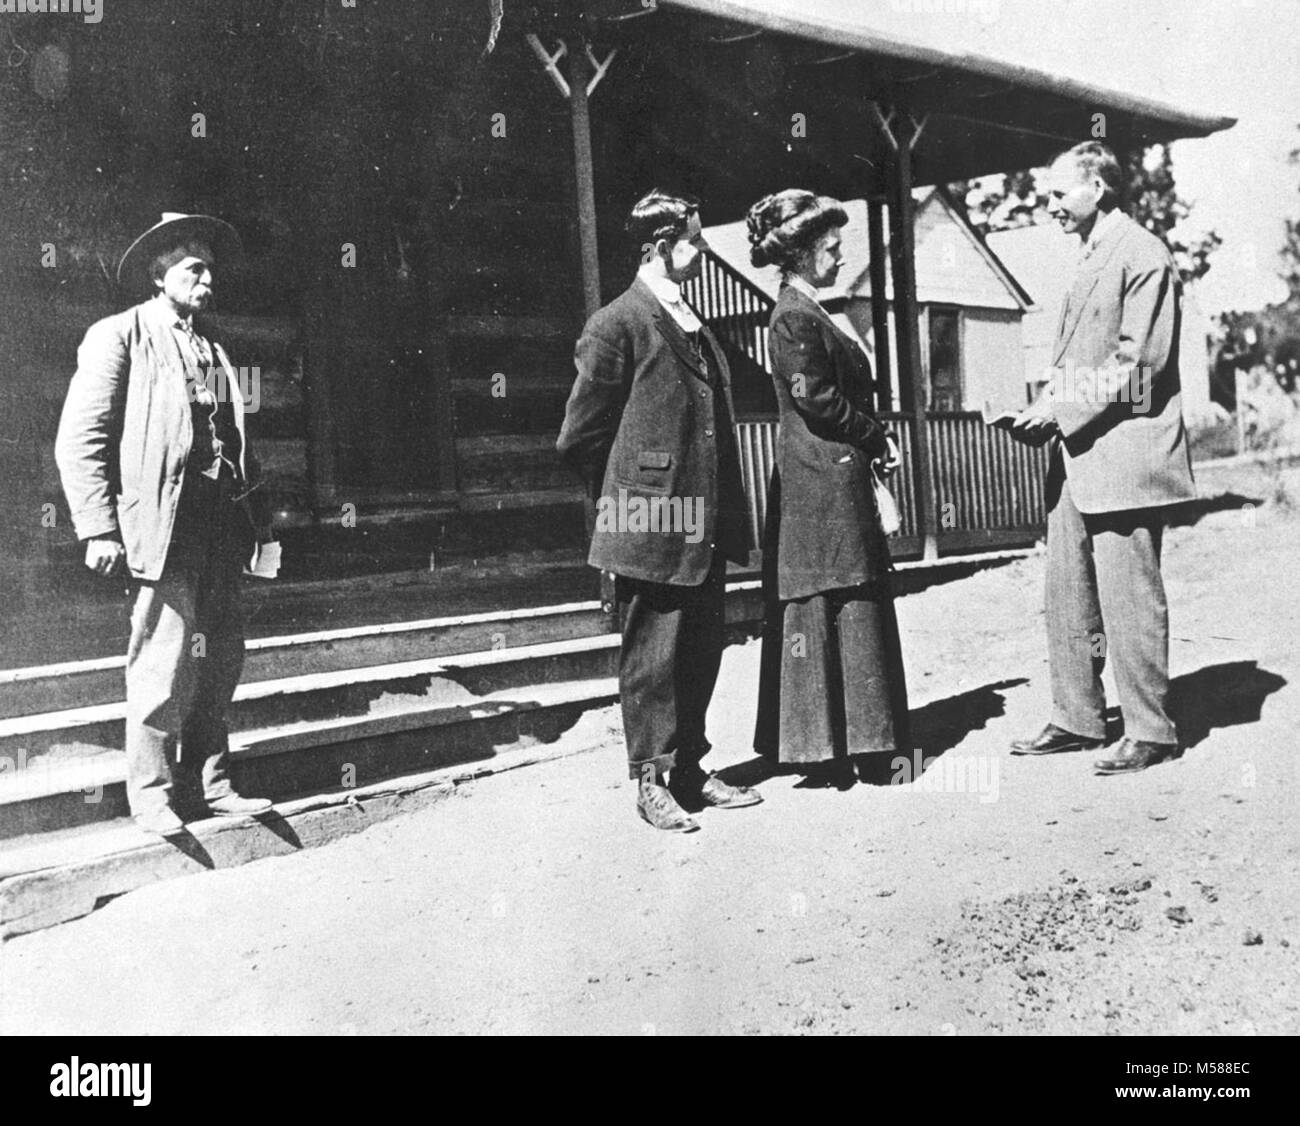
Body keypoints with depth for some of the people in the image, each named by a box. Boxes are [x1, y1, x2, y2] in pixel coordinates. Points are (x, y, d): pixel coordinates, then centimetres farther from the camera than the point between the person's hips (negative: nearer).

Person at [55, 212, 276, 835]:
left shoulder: (213, 348, 18)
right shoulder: (117, 336, -1)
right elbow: (79, 441, -6)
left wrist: (255, 514, 12)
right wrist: (99, 529, -13)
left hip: (221, 521, 7)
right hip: (162, 522, -6)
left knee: (221, 656, 9)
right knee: (164, 658, -4)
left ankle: (207, 782, 21)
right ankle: (152, 793, 10)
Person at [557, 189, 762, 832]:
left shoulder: (694, 325, 17)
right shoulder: (618, 325, -8)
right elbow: (580, 435, -7)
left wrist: (725, 515, 17)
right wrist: (624, 499, 1)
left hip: (704, 526, 8)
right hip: (651, 527, -8)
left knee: (699, 655, 12)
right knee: (651, 656, 1)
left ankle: (689, 769, 24)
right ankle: (651, 780, 11)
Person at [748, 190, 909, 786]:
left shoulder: (807, 312, 18)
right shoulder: (795, 316, -12)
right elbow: (816, 400, -18)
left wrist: (873, 441, 7)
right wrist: (877, 439, -8)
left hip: (830, 479, 10)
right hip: (824, 484, -10)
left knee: (818, 617, 11)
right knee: (824, 614, -6)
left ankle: (822, 744, 18)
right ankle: (825, 749, 0)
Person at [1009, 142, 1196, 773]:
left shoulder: (1141, 255, -9)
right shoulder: (1089, 260, 20)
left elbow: (1140, 362, -16)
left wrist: (1061, 410, -16)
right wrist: (1043, 411, 7)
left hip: (1122, 454, -9)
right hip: (1076, 456, 9)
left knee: (1129, 600, -3)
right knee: (1067, 596, 10)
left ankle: (1150, 733, 6)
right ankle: (1076, 720, 19)